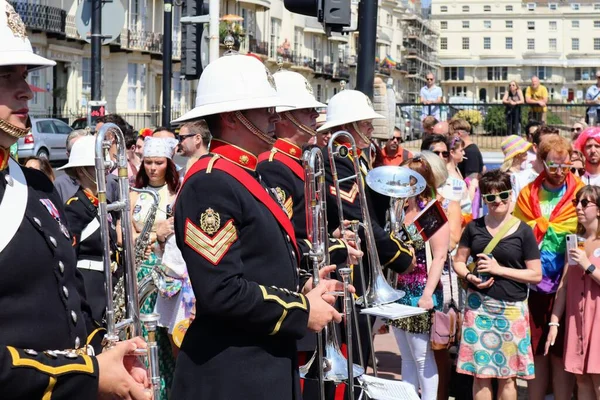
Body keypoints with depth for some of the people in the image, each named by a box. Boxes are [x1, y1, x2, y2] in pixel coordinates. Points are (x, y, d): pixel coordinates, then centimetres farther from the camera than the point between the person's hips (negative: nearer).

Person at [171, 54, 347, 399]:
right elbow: (221, 292, -25)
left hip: (267, 370, 10)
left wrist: (302, 289, 5)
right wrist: (301, 311, -16)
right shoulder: (210, 184, -17)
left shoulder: (246, 178, 15)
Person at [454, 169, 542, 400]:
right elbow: (459, 261, 14)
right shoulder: (475, 227, 6)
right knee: (480, 372, 3)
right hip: (478, 305, 2)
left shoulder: (523, 232, -2)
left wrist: (499, 269, -13)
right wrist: (469, 276, -8)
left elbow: (536, 275, -4)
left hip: (511, 308, -2)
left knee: (507, 374, 3)